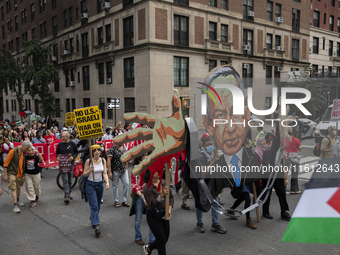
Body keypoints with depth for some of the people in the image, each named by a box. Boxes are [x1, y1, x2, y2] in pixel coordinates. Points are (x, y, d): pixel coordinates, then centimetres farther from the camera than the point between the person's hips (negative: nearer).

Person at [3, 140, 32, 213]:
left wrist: (23, 174, 15)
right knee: (13, 188, -9)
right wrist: (5, 175, -13)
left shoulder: (24, 152, 6)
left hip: (20, 174, 6)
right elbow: (6, 163, -13)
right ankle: (15, 205, -10)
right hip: (12, 173, -6)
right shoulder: (13, 151, -14)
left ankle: (18, 200, 36)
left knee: (18, 188, 18)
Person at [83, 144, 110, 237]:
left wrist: (107, 182, -15)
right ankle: (96, 226, -15)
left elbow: (104, 173, -1)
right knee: (94, 206, -12)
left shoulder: (103, 160, 0)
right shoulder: (89, 161, -10)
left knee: (98, 206, 16)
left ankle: (93, 219, 39)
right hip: (90, 185, -4)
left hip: (100, 184, 4)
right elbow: (84, 174, -5)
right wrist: (90, 170, -24)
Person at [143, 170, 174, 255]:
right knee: (162, 240, -1)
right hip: (154, 217, -6)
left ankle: (148, 248, 41)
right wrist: (162, 195, -37)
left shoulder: (164, 183, -1)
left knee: (165, 239, 15)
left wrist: (169, 210, -9)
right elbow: (152, 204, -23)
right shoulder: (147, 188, -17)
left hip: (164, 215, 6)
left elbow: (171, 197, 5)